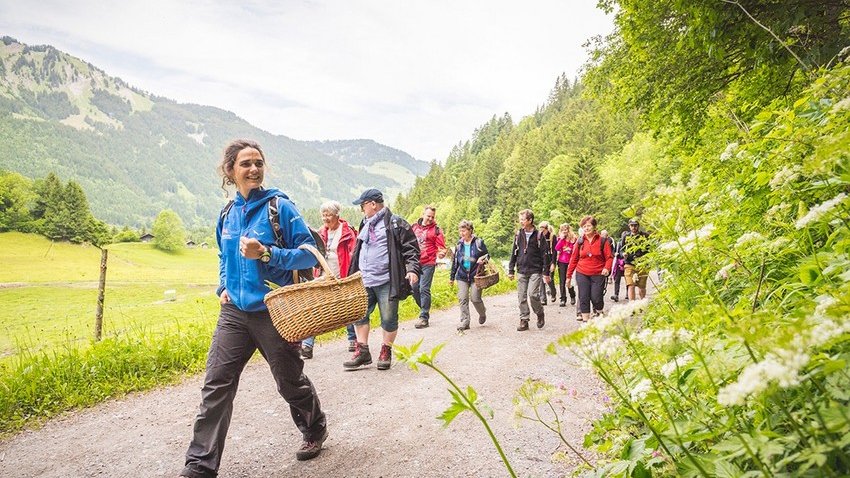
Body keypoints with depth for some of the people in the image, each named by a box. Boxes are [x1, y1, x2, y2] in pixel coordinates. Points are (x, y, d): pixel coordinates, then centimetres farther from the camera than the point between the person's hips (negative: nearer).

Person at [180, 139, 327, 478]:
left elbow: (309, 253, -12)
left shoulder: (280, 207, -9)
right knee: (216, 384, -1)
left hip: (274, 312, -4)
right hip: (234, 311, 5)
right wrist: (223, 286, 8)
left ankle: (315, 431, 39)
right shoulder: (227, 215, 8)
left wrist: (266, 253, -24)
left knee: (290, 381, 12)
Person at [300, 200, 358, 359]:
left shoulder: (347, 232, -5)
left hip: (342, 279, -4)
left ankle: (353, 339, 28)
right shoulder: (321, 233, 10)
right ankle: (307, 345, -7)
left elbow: (353, 255, -7)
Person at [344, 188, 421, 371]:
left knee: (389, 319, 2)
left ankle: (386, 352, 19)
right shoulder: (365, 224, 17)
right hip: (364, 281, 7)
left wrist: (412, 269, -21)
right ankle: (362, 352, 16)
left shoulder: (396, 224, -6)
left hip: (387, 281, -7)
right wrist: (353, 274, 26)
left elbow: (411, 248, -8)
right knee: (359, 314, 5)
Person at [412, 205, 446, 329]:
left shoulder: (435, 230, -2)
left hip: (428, 264, -5)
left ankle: (424, 317, -5)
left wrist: (441, 253, -24)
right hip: (415, 262, 5)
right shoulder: (414, 227, 10)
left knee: (424, 289, -9)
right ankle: (425, 310, 27)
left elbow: (441, 247, -4)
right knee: (414, 288, 8)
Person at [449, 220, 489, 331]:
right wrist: (452, 277, 16)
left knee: (475, 298, -4)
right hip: (462, 276, 3)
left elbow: (487, 255, 6)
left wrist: (483, 259, -18)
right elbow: (455, 262, 14)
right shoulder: (459, 244, 7)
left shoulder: (479, 242, -4)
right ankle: (464, 322, 2)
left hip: (475, 276, -3)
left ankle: (482, 313, 27)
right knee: (462, 299, -4)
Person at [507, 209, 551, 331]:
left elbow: (545, 254, -3)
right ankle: (524, 320, 12)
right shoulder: (518, 234, 7)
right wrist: (511, 270, 9)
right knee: (522, 297, 3)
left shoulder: (538, 235, -4)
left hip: (535, 271, -4)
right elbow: (514, 253, 12)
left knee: (533, 294, -14)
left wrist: (546, 273, -5)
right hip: (521, 271, 4)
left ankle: (540, 314, 12)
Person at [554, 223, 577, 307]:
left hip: (570, 262, -2)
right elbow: (556, 248, -8)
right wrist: (561, 239, -11)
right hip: (561, 262, 2)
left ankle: (572, 296, 22)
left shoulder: (574, 238, -1)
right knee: (562, 281, 2)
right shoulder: (560, 238, 6)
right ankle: (563, 299, 6)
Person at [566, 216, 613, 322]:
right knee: (583, 298, 1)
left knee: (596, 298, -3)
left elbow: (609, 257, -1)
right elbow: (574, 259, 8)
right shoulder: (580, 242, 5)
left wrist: (607, 268, -20)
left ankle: (599, 314, 26)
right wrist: (569, 275, 8)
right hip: (582, 274, 2)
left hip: (598, 275, -2)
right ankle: (585, 320, 9)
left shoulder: (602, 241, -1)